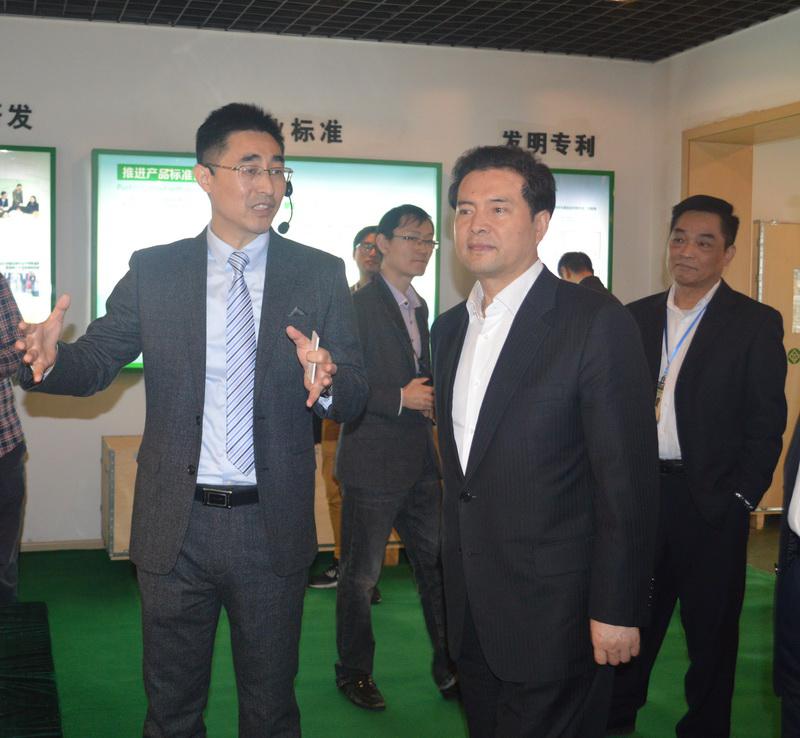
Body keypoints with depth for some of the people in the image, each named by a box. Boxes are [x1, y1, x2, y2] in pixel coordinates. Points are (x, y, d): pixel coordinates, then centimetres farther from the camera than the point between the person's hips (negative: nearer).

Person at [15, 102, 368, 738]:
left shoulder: (320, 274, -1)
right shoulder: (153, 271, 1)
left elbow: (355, 397, -4)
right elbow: (96, 364, -1)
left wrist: (326, 383, -27)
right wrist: (52, 357, -23)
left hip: (273, 528, 0)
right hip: (175, 526, 1)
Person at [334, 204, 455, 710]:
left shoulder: (419, 306, 14)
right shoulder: (358, 305, -13)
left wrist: (431, 398, 6)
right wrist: (401, 398, -21)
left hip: (420, 462, 8)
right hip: (372, 463, -8)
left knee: (438, 565, 13)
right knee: (361, 574, 7)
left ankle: (449, 667, 25)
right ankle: (354, 672, 23)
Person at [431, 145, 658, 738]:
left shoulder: (597, 323, -14)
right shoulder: (449, 329, 9)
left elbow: (628, 481, -15)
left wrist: (616, 609, -16)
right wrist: (455, 570, 15)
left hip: (553, 615, -7)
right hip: (471, 611, 7)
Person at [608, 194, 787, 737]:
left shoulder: (756, 324, -4)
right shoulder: (637, 317, 8)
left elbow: (766, 423, -6)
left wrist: (740, 498, -11)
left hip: (710, 503, -3)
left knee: (711, 629, 9)